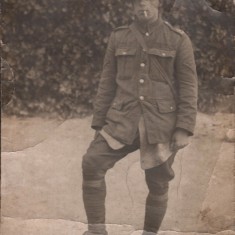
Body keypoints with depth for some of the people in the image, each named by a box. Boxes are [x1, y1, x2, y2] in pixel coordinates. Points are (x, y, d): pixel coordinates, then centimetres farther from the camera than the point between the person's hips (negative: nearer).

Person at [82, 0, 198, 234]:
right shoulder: (118, 37, 8)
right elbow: (107, 84, 10)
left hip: (161, 124, -1)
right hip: (123, 121, 2)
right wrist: (98, 124, 6)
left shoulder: (179, 40, 0)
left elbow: (188, 88, -2)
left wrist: (184, 129, -10)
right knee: (92, 164, -17)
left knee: (157, 183, 4)